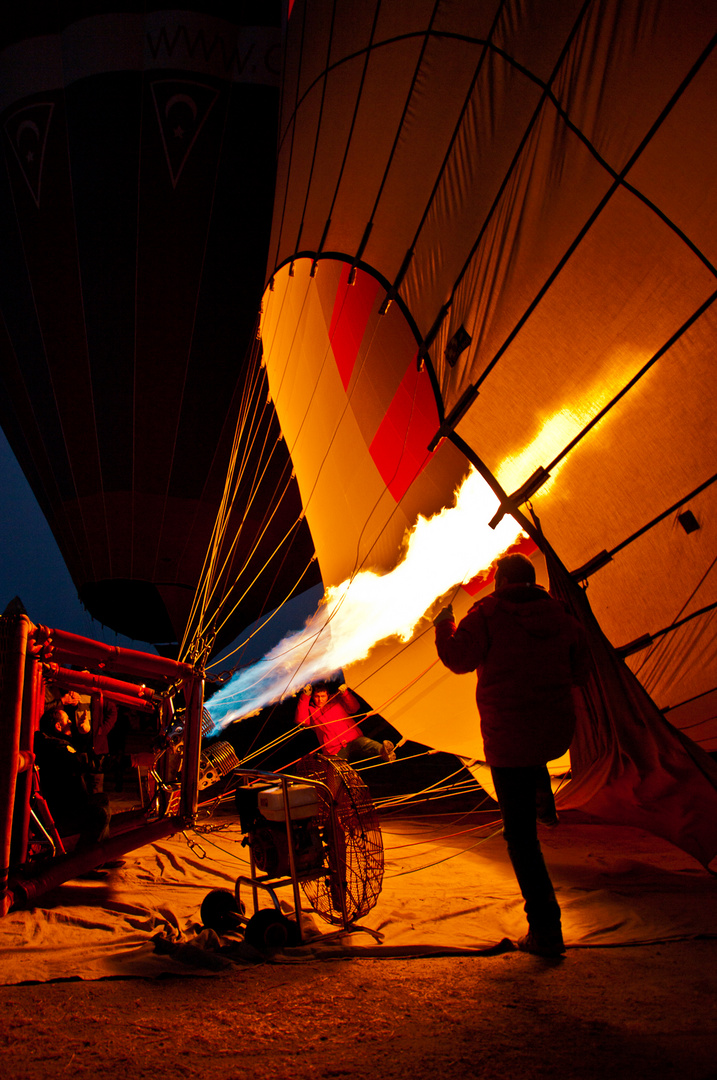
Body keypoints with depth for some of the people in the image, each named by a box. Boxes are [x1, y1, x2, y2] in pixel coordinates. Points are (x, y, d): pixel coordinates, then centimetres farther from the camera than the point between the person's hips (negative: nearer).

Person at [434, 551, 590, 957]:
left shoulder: (488, 614, -9)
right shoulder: (560, 614, 6)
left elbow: (459, 658, -7)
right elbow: (579, 672, 12)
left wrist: (445, 625, 10)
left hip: (509, 738, -5)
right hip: (558, 733, 5)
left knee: (522, 835, 3)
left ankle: (546, 930, 2)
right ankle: (543, 798, 26)